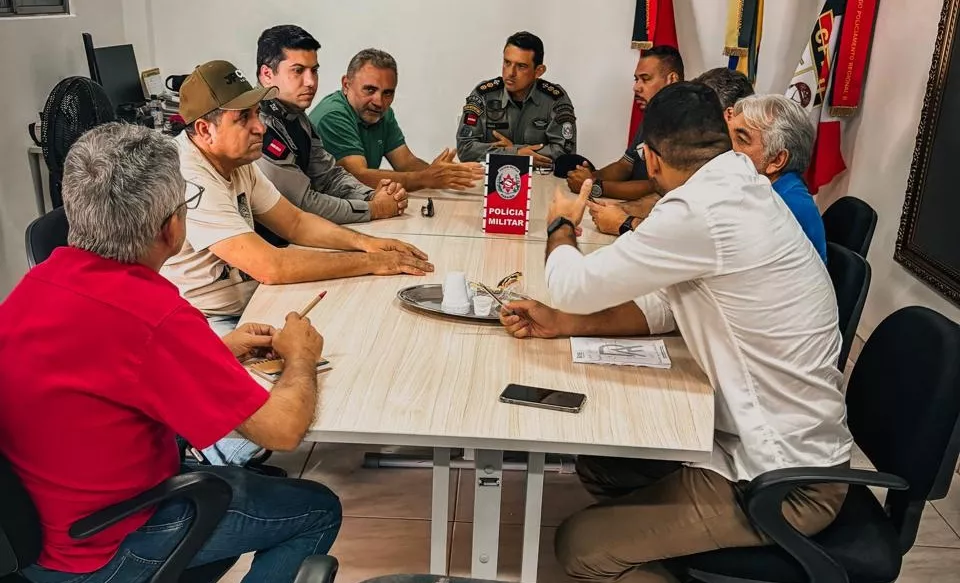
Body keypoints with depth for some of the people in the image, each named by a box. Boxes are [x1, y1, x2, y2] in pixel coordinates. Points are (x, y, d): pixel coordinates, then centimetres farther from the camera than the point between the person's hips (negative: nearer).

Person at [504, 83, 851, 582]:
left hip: (783, 481, -9)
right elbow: (665, 304, 9)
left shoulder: (702, 208, -27)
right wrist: (564, 324, -1)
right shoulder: (737, 191, 3)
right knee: (598, 460, 19)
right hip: (778, 436, 9)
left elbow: (573, 286, -18)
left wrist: (561, 226, 4)